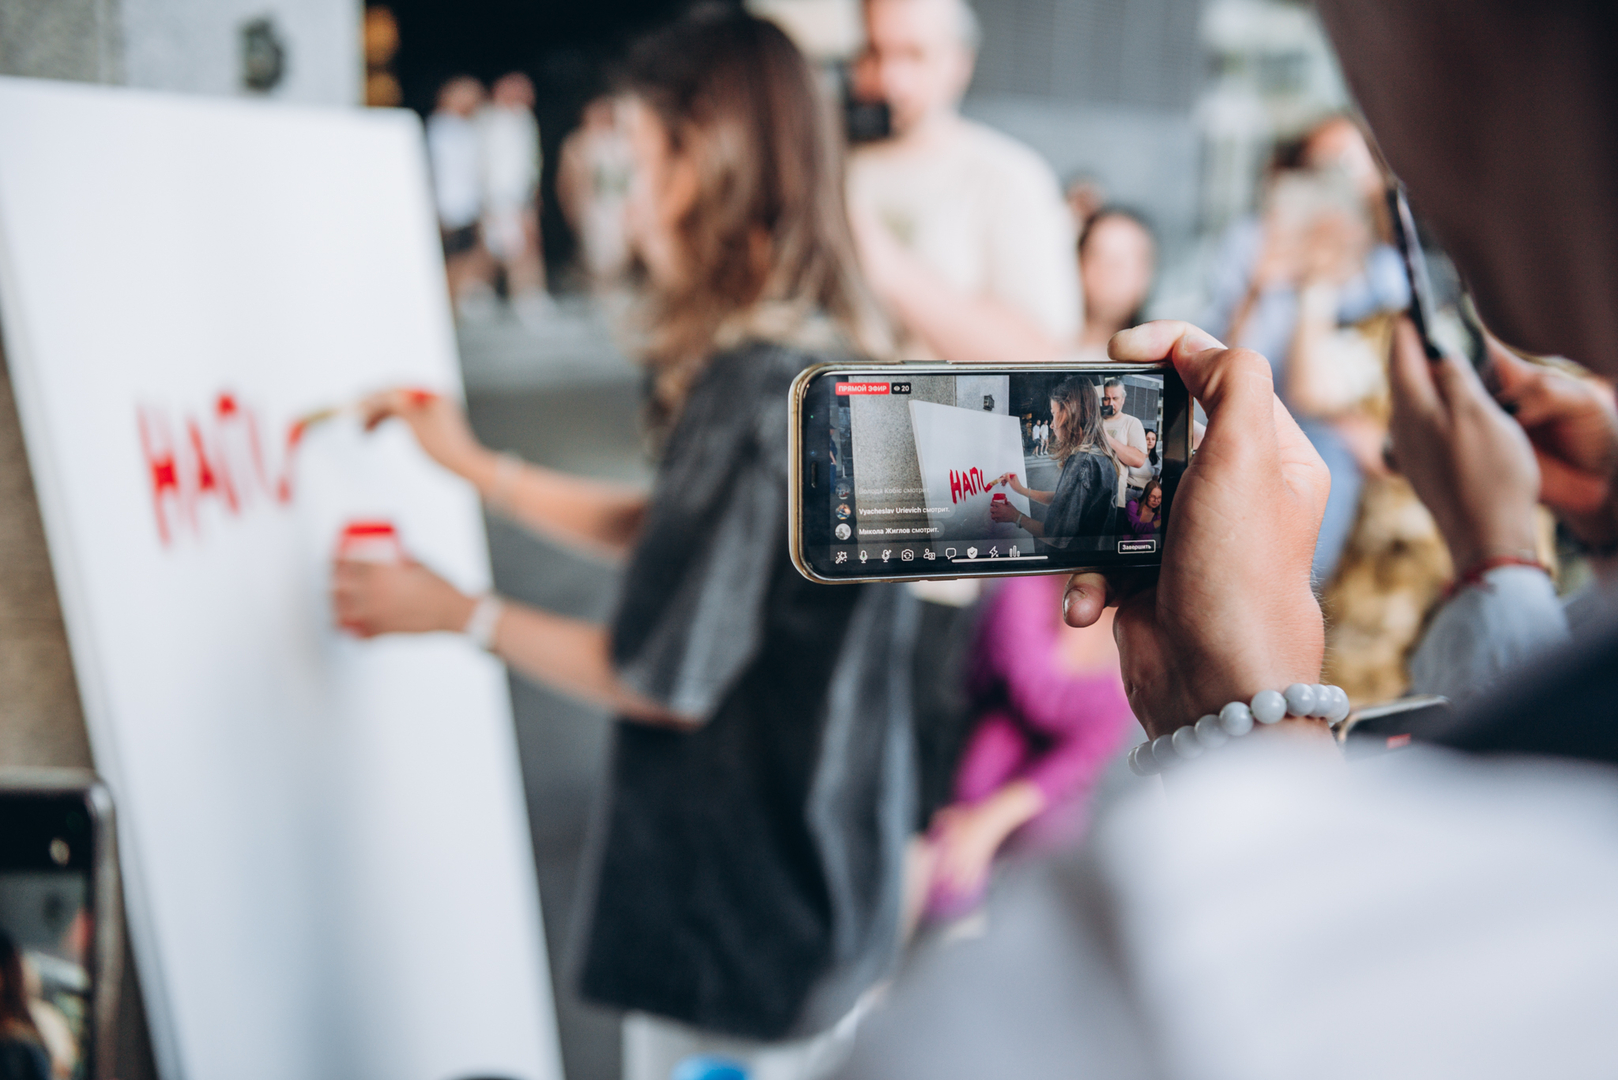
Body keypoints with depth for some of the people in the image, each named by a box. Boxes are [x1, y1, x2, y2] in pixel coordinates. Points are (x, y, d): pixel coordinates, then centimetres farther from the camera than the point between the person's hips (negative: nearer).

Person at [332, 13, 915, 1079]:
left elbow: (667, 681, -21)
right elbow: (677, 539, 13)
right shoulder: (842, 355, 3)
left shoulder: (756, 391, -27)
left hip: (744, 907, -9)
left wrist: (459, 612, -8)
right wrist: (480, 465, 13)